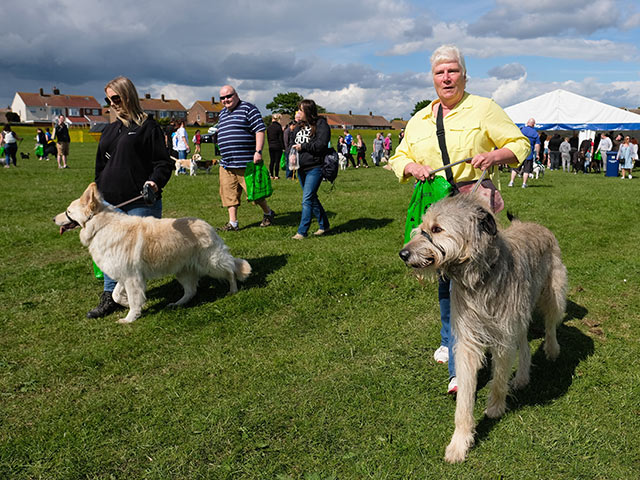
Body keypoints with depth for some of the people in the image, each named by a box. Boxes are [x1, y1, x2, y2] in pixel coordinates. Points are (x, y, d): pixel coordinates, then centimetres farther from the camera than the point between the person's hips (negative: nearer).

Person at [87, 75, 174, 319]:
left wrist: (155, 181, -24)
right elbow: (100, 166, 23)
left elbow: (164, 162, -6)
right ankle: (109, 298, 17)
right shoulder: (109, 130, 17)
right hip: (110, 202, 6)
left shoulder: (148, 126, -2)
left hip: (141, 203, -6)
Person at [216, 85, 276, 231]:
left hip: (246, 162, -7)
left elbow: (260, 131, -10)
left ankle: (268, 213, 23)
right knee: (229, 193, 3)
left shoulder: (248, 108, -3)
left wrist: (258, 151, -20)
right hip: (226, 164, 7)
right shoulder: (222, 113, 20)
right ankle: (233, 223, 9)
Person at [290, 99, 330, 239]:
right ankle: (324, 225, 28)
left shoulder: (321, 124, -7)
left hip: (315, 168, -8)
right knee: (312, 198, 14)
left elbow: (321, 144, -17)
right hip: (301, 168, 8)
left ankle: (302, 231, -9)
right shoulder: (299, 126, 16)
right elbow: (293, 143, 21)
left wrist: (303, 147, -13)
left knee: (307, 200, -11)